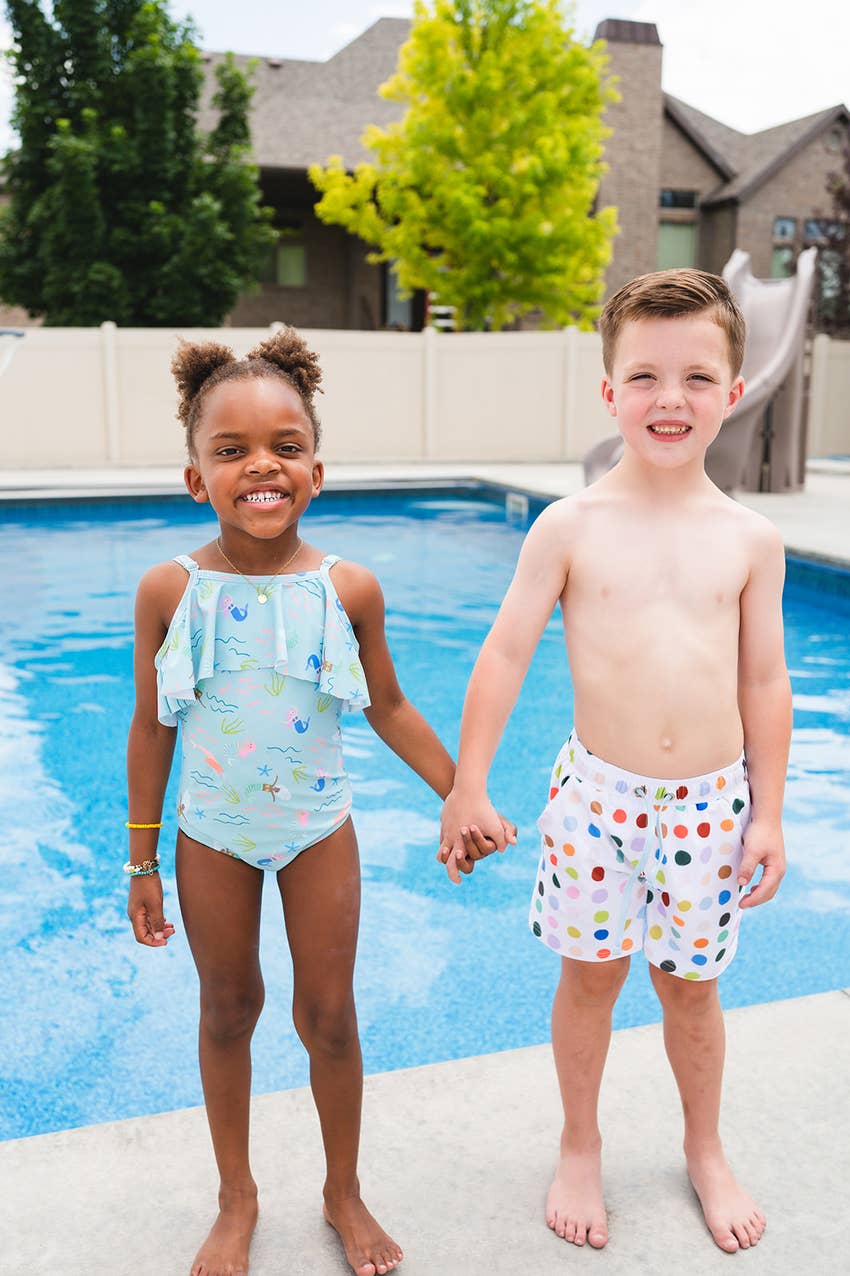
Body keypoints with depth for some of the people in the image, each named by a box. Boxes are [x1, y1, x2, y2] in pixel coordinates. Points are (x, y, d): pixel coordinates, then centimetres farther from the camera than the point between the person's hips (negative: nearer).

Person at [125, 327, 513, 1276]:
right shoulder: (170, 590, -13)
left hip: (318, 830, 0)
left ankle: (344, 1194, 37)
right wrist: (141, 861, 1)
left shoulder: (350, 589, -12)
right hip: (212, 834, 0)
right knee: (228, 1011, 16)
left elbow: (389, 710, 1)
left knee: (329, 1017, 10)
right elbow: (152, 728, -4)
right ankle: (237, 1200, 40)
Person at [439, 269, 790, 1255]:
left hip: (709, 801, 1)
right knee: (591, 975, 12)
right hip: (597, 793, -1)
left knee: (690, 983, 16)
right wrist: (467, 788, -7)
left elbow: (764, 683, 4)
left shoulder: (750, 540, -2)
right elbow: (505, 655, -6)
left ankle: (705, 1151, 41)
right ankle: (580, 1149, 37)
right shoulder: (571, 526, -8)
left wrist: (767, 812, 5)